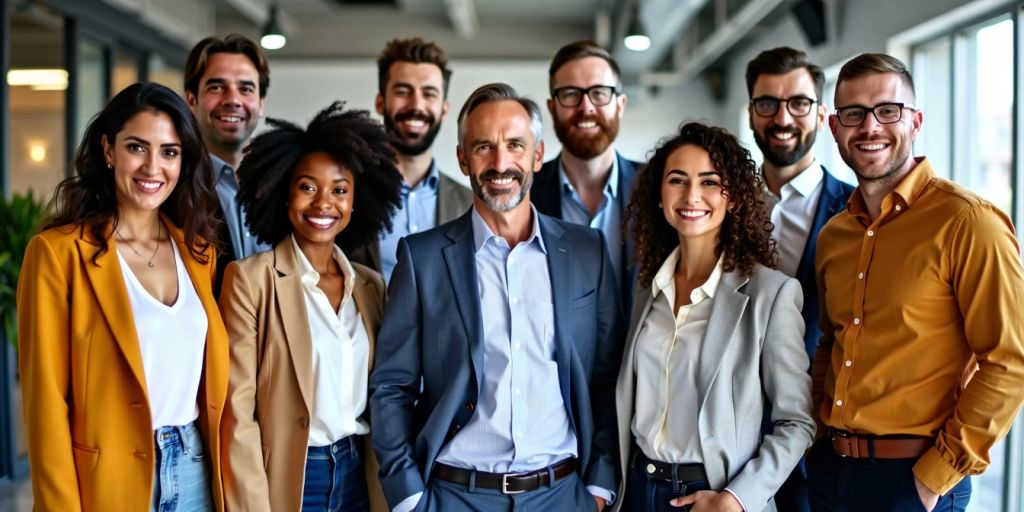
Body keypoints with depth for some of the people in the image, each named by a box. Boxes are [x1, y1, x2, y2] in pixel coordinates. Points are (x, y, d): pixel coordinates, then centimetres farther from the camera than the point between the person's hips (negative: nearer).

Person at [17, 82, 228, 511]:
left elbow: (211, 374, 11)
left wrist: (227, 476, 6)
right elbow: (47, 399, -10)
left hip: (195, 473, 5)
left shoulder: (198, 251, 7)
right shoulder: (58, 251, -10)